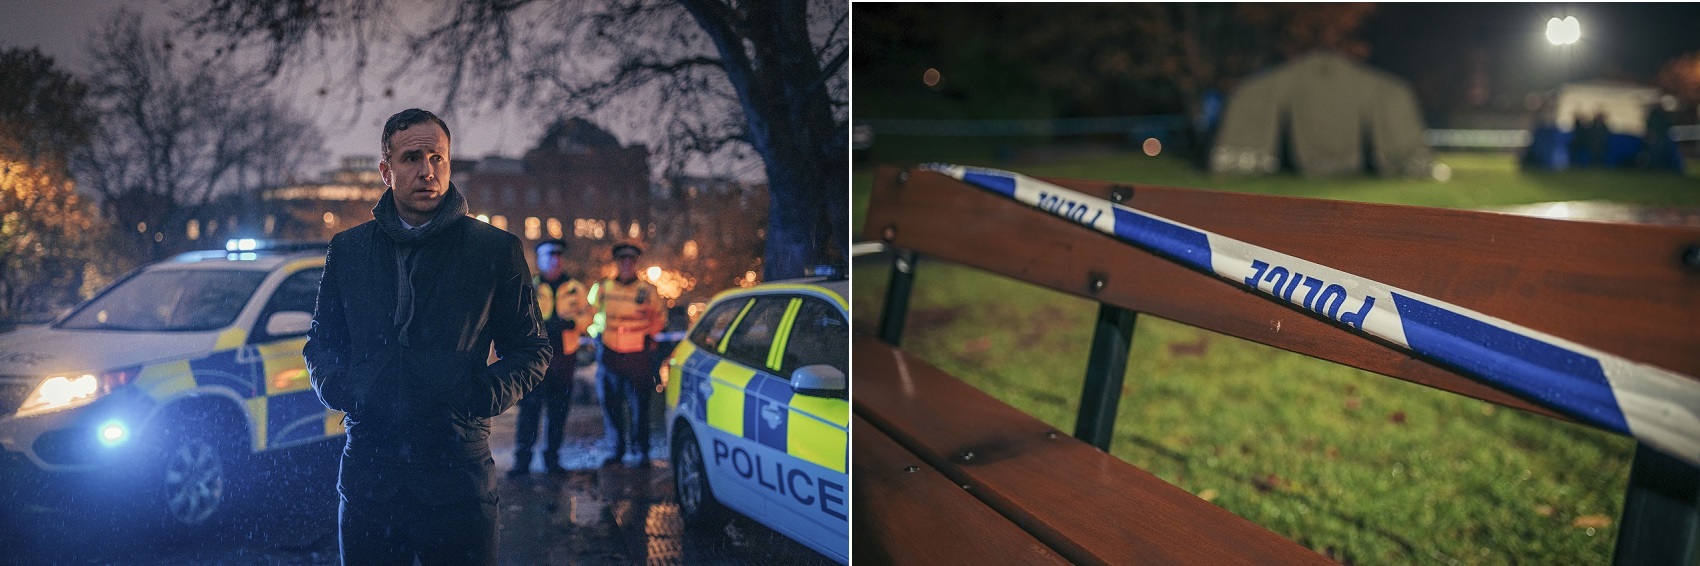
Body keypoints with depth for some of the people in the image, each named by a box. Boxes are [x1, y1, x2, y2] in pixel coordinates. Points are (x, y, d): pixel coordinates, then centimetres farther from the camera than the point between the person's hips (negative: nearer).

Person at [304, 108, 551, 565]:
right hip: (367, 472, 2)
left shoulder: (496, 250, 2)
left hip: (458, 473, -2)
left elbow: (531, 348, 7)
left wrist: (487, 393, -11)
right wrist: (333, 386, 0)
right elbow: (321, 340, 20)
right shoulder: (348, 249, 11)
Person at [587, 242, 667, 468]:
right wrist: (596, 333, 9)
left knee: (639, 405, -2)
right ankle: (617, 449, 18)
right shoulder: (602, 288, 5)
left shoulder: (647, 291, 1)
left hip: (639, 354, -2)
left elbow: (660, 317, 15)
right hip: (609, 354, 2)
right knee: (611, 404, 6)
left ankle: (643, 451, 8)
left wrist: (649, 335, 6)